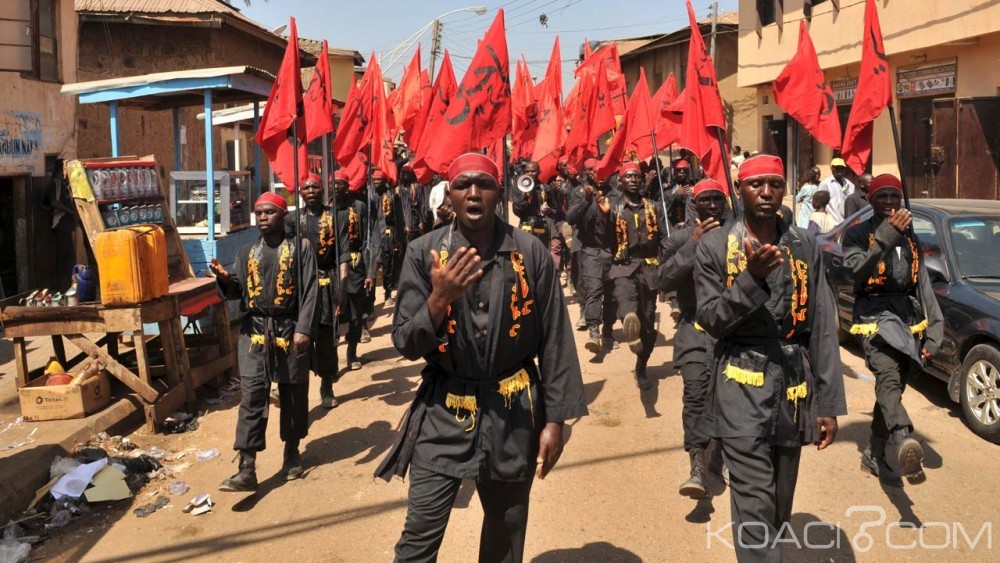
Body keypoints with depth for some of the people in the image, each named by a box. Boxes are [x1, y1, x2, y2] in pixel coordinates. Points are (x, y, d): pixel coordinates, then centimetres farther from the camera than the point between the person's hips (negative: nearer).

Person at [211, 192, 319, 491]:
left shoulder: (301, 247, -1)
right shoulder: (247, 252, 12)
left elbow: (309, 292, -8)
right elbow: (238, 292, 12)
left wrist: (304, 329, -17)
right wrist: (225, 279, -10)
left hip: (289, 329, -2)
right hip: (255, 330, 3)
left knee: (293, 394, 10)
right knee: (251, 395, -5)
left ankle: (292, 452, 29)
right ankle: (247, 468, -5)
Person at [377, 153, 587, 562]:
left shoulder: (530, 252, -7)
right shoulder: (423, 253, -7)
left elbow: (555, 341, -3)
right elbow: (405, 345, -7)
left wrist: (555, 419, -3)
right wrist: (439, 299, -25)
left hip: (514, 413, 1)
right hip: (444, 413, -1)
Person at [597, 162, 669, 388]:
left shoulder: (653, 207, 12)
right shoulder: (613, 208, 7)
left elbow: (664, 238, 9)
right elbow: (603, 238, -3)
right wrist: (604, 215, -16)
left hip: (649, 267, 2)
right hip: (624, 266, -2)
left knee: (648, 321, 6)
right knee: (624, 295, -36)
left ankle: (641, 368, 22)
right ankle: (630, 320, -68)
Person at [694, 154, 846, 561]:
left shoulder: (805, 246, 5)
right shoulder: (714, 246, -2)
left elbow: (823, 328, 4)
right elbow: (710, 320, -7)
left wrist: (829, 402, 0)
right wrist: (752, 278, -22)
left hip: (794, 388, 3)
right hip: (741, 390, -3)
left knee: (780, 508, 15)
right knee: (754, 509, -8)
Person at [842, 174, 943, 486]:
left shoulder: (910, 238, 20)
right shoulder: (857, 234, 2)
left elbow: (923, 286, 17)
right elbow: (856, 270, -17)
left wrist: (933, 333, 10)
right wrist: (887, 237, -30)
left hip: (909, 317, 6)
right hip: (874, 314, -6)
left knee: (892, 388, 10)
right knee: (888, 378, -29)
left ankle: (876, 454, 23)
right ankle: (903, 441, -53)